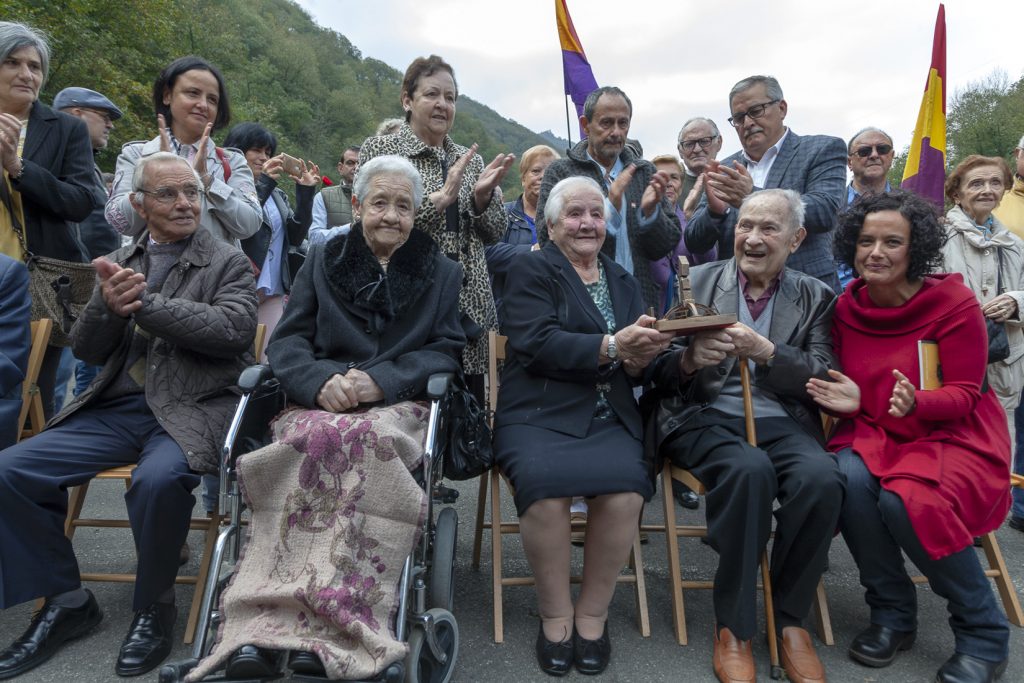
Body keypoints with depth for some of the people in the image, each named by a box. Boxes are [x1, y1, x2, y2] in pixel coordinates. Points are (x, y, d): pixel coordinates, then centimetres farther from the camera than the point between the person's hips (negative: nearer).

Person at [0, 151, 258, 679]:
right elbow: (86, 349, 11)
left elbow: (235, 328, -15)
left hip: (191, 409, -5)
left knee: (159, 478, -33)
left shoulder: (228, 263, 4)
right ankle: (65, 602, 9)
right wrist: (109, 306, -11)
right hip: (116, 408, 5)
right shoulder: (118, 262, 16)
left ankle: (153, 607, -5)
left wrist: (145, 302, -16)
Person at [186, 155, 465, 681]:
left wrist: (380, 379, -12)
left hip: (399, 407, -1)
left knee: (362, 440, -38)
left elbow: (446, 352, 6)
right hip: (319, 402, 1)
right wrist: (322, 379, -13)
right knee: (317, 440, -37)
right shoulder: (323, 261, 21)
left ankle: (267, 623, -40)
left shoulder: (442, 274, 18)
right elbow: (286, 343, 11)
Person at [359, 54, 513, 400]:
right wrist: (441, 197, -17)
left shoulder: (470, 158, 15)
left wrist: (483, 196, -8)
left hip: (470, 306, 4)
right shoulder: (379, 149, 3)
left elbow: (495, 232, 12)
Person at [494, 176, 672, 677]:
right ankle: (556, 614, -7)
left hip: (608, 420, 4)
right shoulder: (532, 270, 6)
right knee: (545, 483, -32)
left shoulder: (624, 282, 21)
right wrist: (611, 345, -21)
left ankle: (592, 613, -4)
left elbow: (633, 368, 15)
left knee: (627, 486, -27)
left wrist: (639, 358, -10)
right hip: (539, 415, -3)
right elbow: (535, 344, -11)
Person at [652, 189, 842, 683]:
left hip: (783, 420, 2)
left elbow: (823, 379, 0)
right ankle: (732, 625, -13)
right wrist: (689, 359, -21)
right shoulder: (696, 281, 8)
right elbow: (660, 372, 3)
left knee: (821, 479, -30)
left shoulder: (816, 297, 12)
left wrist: (765, 351, -17)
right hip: (706, 416, -1)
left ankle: (790, 618, -5)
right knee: (749, 471, -33)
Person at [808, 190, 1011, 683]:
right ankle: (892, 615, -5)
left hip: (953, 436, -3)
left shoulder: (953, 302, -11)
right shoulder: (847, 306, 0)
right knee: (848, 480, -29)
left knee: (906, 503, -32)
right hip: (876, 434, 3)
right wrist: (849, 401, -16)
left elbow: (963, 395, -10)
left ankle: (983, 636, -3)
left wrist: (915, 403, -31)